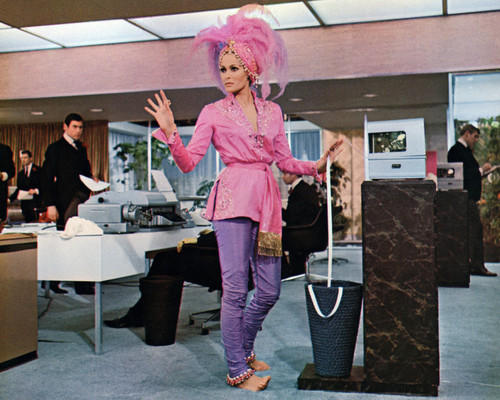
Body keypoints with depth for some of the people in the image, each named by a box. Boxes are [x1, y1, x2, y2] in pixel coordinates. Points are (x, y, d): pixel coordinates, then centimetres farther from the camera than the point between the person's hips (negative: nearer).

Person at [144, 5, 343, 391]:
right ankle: (237, 371, 6)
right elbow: (189, 162, -1)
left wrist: (317, 165, 3)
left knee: (269, 290, 7)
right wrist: (170, 132, -16)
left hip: (267, 201, 4)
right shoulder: (213, 112, 6)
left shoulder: (272, 110, 16)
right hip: (234, 199, -4)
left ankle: (243, 349, 31)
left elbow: (285, 161, 17)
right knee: (235, 288, -8)